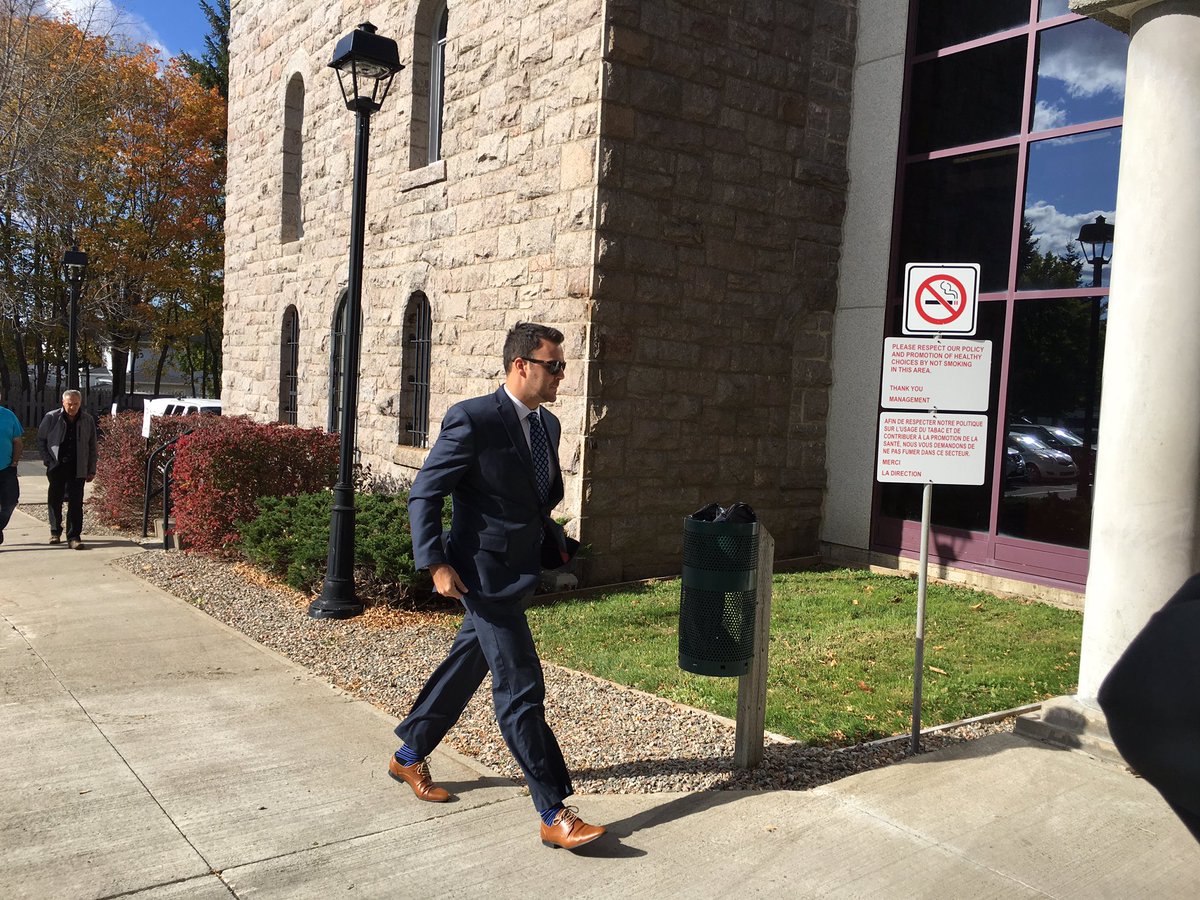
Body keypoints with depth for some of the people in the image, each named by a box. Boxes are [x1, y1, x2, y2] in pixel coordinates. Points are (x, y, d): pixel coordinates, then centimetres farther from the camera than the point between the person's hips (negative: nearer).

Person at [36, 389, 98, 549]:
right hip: (57, 467, 0)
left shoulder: (87, 420, 3)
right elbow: (41, 440, 8)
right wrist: (48, 460, -2)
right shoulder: (52, 418, 0)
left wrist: (91, 470, 6)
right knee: (55, 500, 9)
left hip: (78, 469, 0)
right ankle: (55, 532, 27)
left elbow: (92, 447, 9)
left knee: (76, 503, -4)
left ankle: (74, 536, -2)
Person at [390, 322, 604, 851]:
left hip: (522, 571, 9)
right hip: (485, 573, -8)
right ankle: (553, 814, 0)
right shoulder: (473, 420, -16)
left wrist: (556, 545, 11)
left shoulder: (547, 424, 9)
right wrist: (436, 565, -20)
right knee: (520, 688, -7)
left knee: (466, 668, 20)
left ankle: (409, 757, 40)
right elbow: (423, 494, -14)